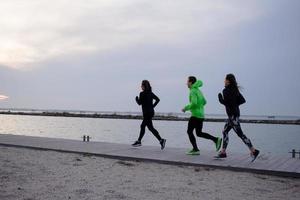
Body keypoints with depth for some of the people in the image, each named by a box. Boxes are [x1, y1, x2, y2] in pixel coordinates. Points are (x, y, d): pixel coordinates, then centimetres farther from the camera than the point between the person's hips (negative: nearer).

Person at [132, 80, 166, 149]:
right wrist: (153, 106, 13)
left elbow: (139, 103, -11)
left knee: (150, 127, -8)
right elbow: (157, 99, 10)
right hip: (151, 112, 8)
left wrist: (136, 98, 8)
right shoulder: (150, 93, 10)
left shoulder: (142, 94, -12)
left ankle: (161, 140, -15)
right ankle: (139, 141, 20)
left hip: (147, 113, -8)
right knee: (142, 126, 15)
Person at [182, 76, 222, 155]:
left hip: (195, 115, -9)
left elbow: (194, 103, -24)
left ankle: (195, 149, 4)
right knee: (199, 133, 14)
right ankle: (216, 140, 1)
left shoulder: (193, 91, -12)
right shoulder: (198, 90, 16)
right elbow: (204, 102, 23)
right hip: (201, 114, 9)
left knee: (189, 132, 4)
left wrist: (186, 108, -11)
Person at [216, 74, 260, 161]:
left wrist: (220, 96, -1)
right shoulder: (235, 90, 12)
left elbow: (224, 102, -19)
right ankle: (223, 152, 17)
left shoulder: (226, 90, -13)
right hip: (234, 113, 10)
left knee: (240, 134, -8)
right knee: (225, 131, 14)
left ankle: (253, 151, -9)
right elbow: (243, 100, 11)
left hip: (233, 115, -10)